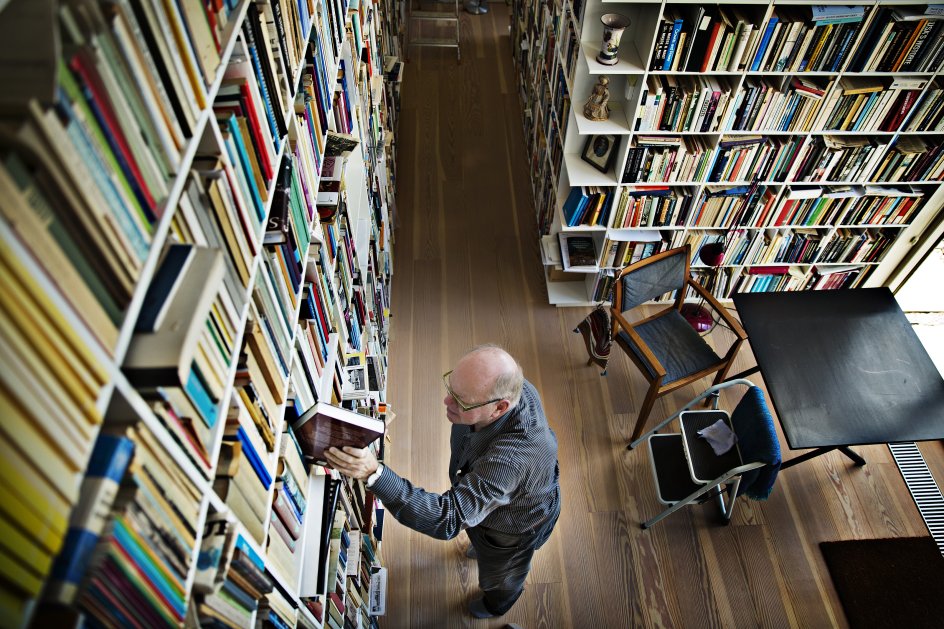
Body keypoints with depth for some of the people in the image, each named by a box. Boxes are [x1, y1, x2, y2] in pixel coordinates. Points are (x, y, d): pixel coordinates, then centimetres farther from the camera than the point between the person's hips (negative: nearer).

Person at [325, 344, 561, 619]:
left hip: (515, 524, -5)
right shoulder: (508, 387, -29)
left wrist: (375, 473, -58)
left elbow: (448, 519, -51)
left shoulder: (510, 459, -53)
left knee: (501, 575, 30)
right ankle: (483, 548, 75)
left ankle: (497, 606, 65)